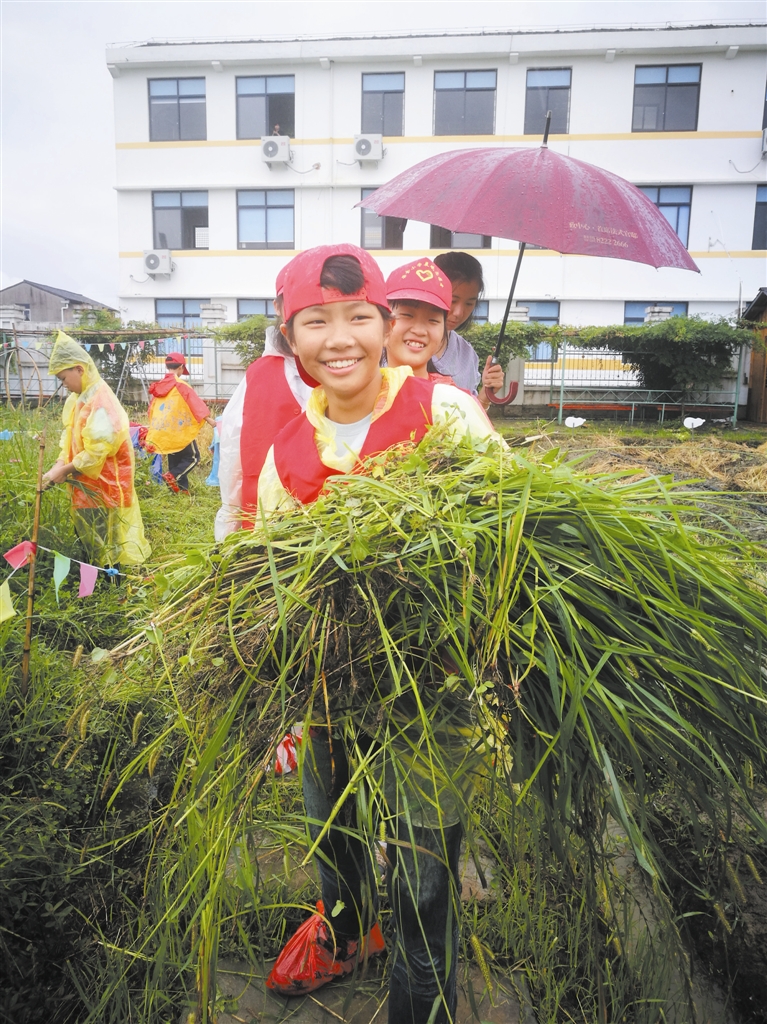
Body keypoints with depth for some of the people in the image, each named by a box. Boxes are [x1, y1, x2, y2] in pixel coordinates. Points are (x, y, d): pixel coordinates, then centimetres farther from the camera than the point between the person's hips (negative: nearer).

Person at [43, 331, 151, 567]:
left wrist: (65, 469, -15)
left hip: (104, 486, -9)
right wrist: (59, 465, -4)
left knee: (105, 540, 1)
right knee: (90, 539, 16)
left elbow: (97, 450, -23)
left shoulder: (101, 402, -21)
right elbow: (70, 439, 12)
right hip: (86, 484, 9)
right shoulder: (77, 399, 7)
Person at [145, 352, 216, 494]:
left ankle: (181, 489, 13)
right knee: (193, 457, 5)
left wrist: (158, 428, 27)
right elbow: (195, 403, -17)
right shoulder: (181, 385, -12)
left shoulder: (158, 387, 9)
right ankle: (172, 476, -14)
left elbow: (151, 409, 17)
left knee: (175, 461, 14)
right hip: (180, 430, -7)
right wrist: (209, 419, -16)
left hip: (164, 432, 7)